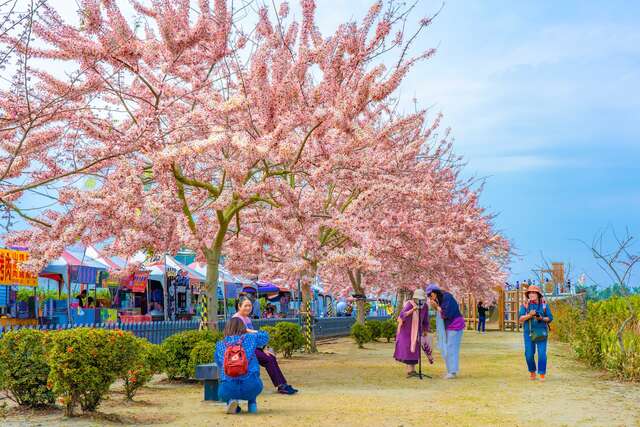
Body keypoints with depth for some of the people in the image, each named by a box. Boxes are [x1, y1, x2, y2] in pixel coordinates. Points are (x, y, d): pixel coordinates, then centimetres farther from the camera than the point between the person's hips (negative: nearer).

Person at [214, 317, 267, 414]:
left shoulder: (220, 345, 13)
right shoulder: (250, 338, 11)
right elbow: (265, 336, 31)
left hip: (228, 390, -1)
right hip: (251, 388, 1)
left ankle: (231, 401, 7)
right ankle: (252, 403, 21)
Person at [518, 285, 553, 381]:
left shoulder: (544, 305, 2)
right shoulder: (525, 305, 2)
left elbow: (550, 318, 3)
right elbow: (521, 319, -5)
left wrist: (541, 318, -16)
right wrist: (529, 315, -23)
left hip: (541, 332, -1)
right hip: (529, 333, 1)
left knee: (542, 354, -8)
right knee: (529, 354, 1)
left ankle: (542, 374, 1)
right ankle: (532, 371, 23)